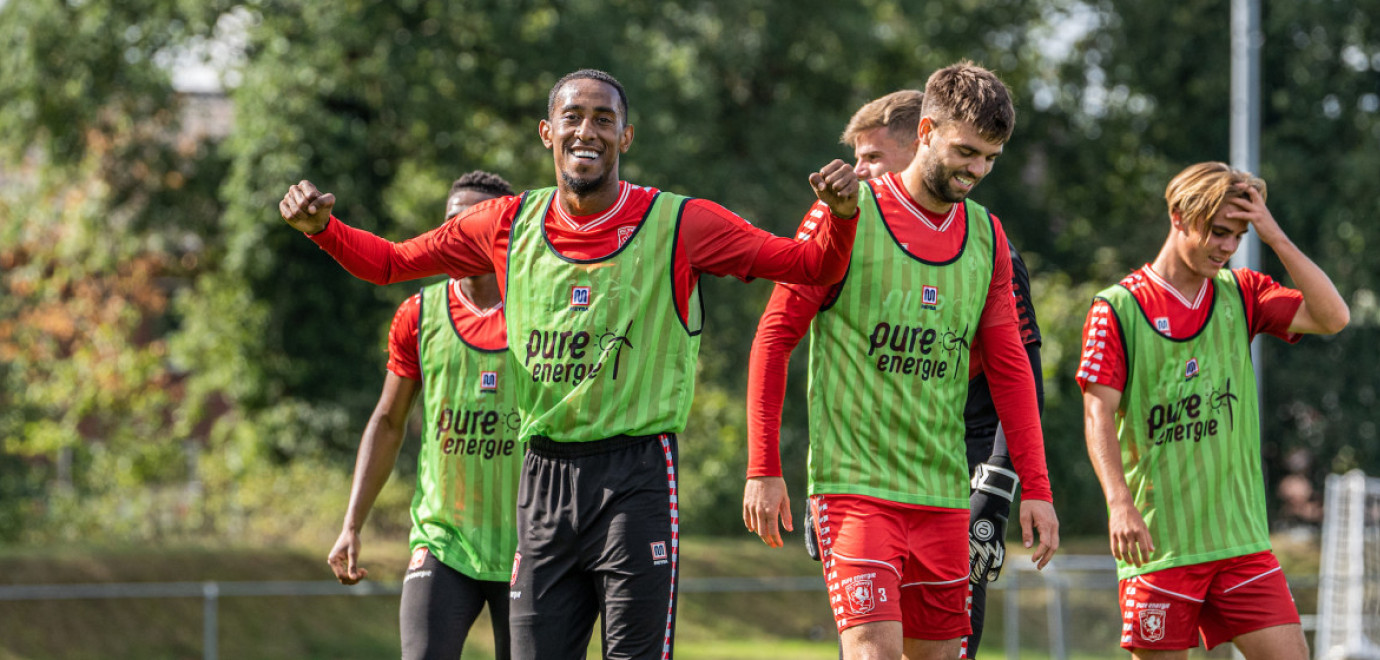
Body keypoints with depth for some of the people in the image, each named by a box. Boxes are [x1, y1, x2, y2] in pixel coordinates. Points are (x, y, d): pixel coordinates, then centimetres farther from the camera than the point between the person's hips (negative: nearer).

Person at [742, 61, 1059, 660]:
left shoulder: (986, 237, 10)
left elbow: (1009, 368, 15)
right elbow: (774, 337, -3)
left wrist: (1036, 489, 8)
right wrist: (763, 469, -7)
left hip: (943, 492, 5)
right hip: (854, 482, -5)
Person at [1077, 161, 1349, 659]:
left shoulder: (1241, 294, 10)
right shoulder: (1118, 308, -3)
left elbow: (1332, 316, -2)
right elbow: (1098, 414, -9)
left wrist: (1274, 236, -7)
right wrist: (1120, 503, -22)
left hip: (1241, 538, 4)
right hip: (1156, 540, -4)